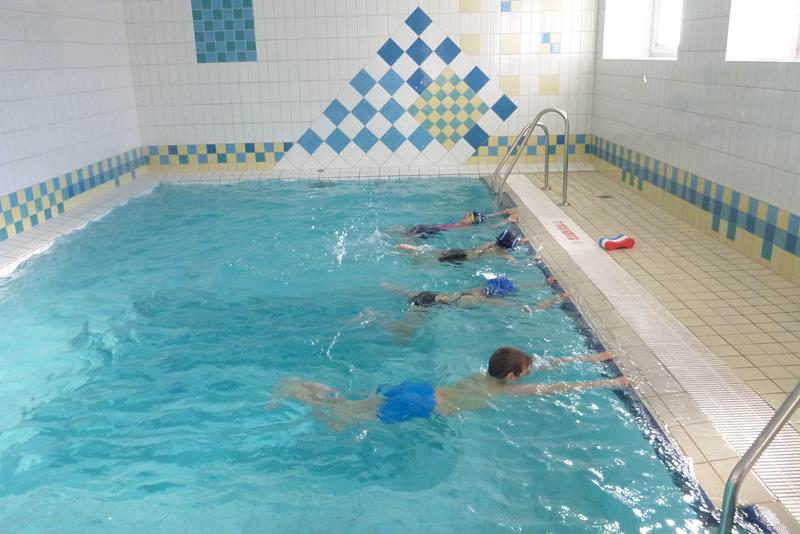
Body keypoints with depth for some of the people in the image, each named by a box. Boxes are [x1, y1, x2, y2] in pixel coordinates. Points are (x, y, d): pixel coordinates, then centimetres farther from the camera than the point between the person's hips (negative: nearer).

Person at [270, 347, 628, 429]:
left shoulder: (491, 374, 11)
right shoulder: (506, 388, -11)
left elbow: (546, 363, 19)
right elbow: (556, 389, -11)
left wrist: (591, 358, 21)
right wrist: (608, 384, -6)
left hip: (417, 390, 7)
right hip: (419, 405, -7)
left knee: (351, 406, 16)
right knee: (339, 421, -2)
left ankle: (303, 385, 15)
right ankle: (291, 391, 2)